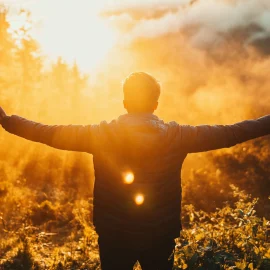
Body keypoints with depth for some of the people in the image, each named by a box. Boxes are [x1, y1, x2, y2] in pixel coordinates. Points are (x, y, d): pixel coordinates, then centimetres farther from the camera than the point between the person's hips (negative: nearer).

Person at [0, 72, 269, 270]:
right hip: (160, 235, 0)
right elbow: (229, 133, -3)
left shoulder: (101, 135, -10)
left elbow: (50, 133, -4)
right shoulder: (178, 136, -9)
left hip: (113, 236, 0)